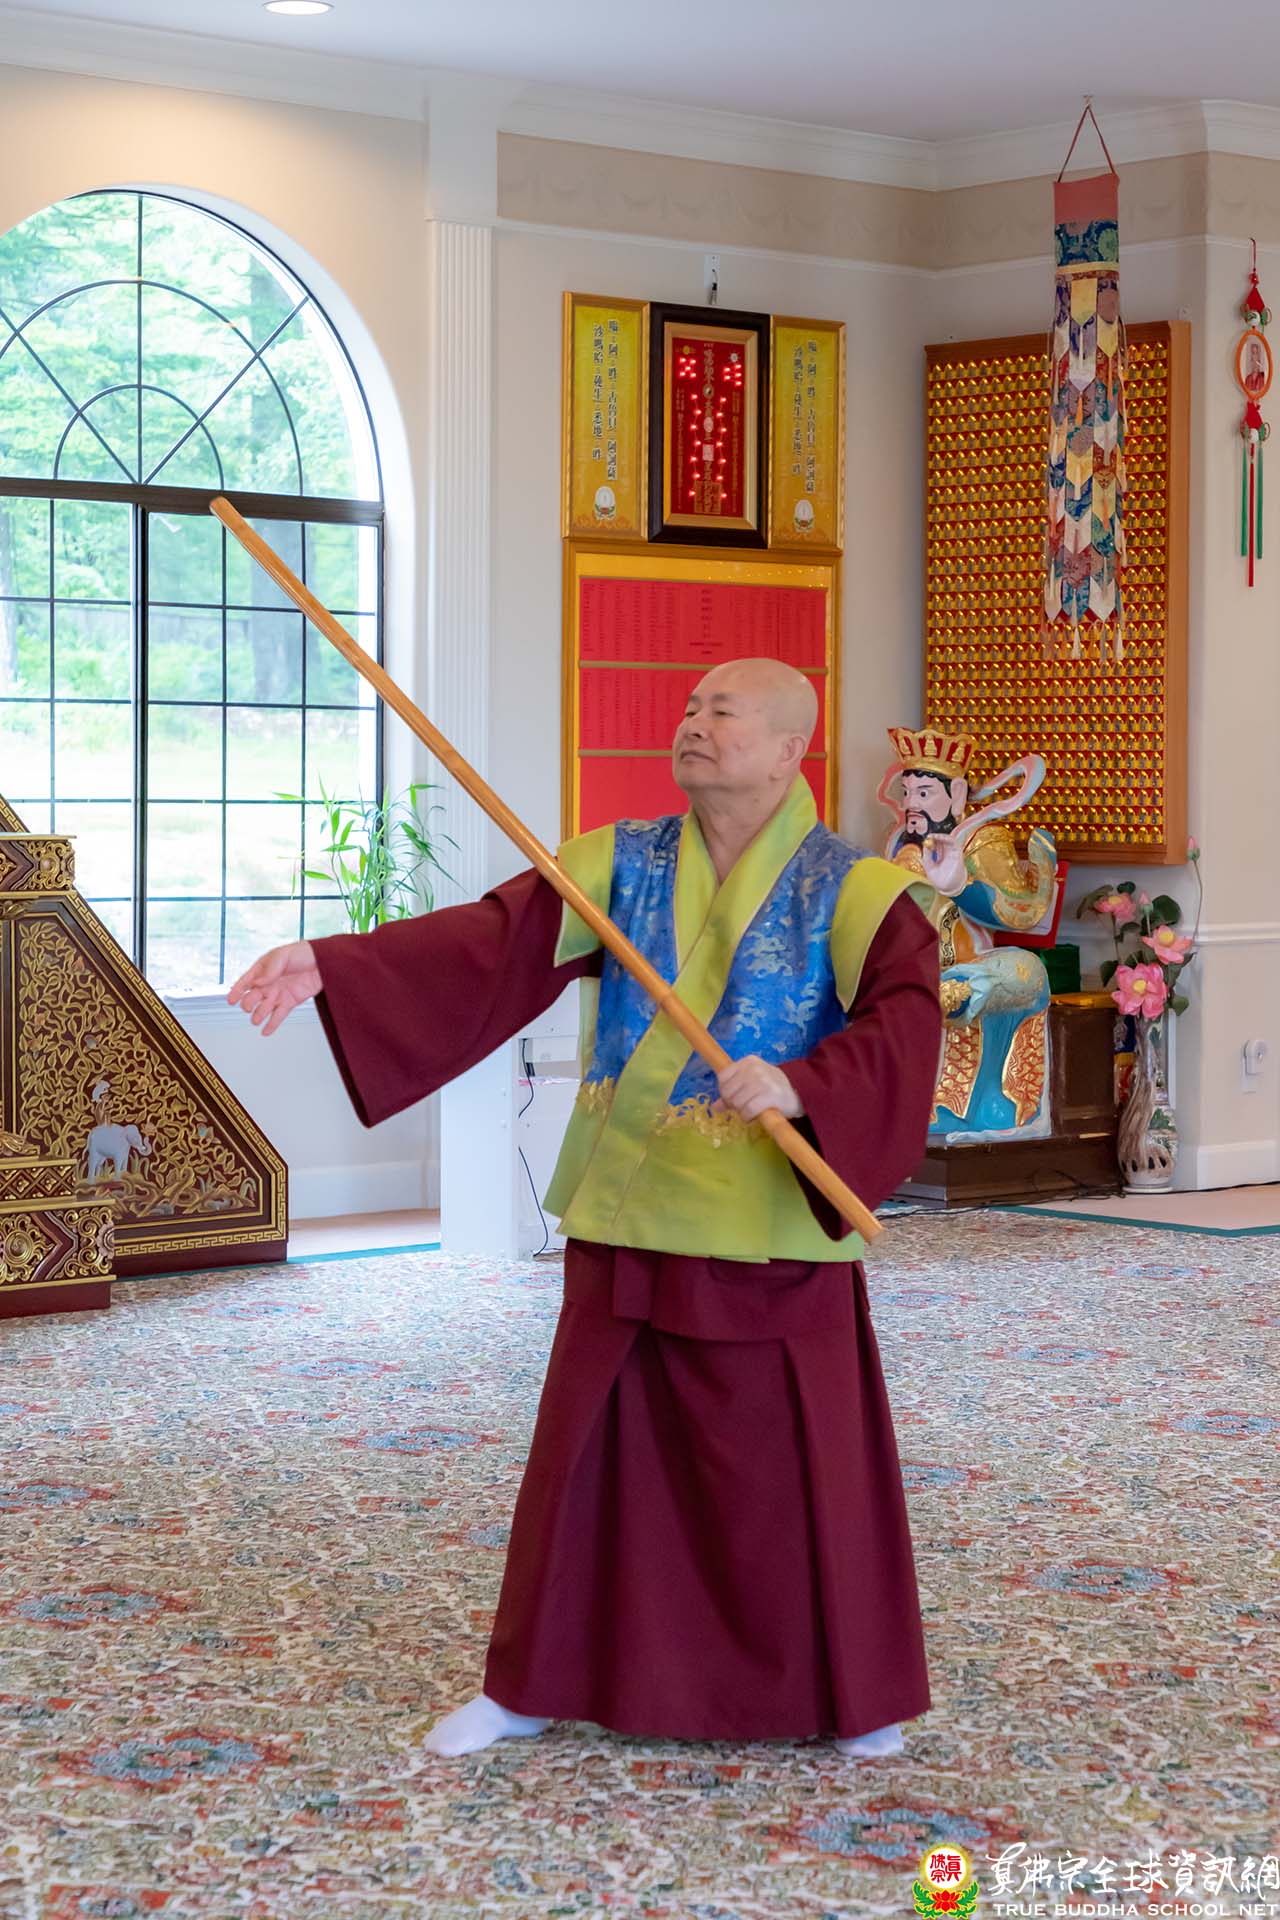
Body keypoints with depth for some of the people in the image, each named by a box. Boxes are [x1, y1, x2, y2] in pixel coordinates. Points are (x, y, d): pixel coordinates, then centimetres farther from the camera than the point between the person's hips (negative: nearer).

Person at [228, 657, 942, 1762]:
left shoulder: (851, 891, -7)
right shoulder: (619, 866, 3)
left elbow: (903, 1026, -21)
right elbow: (488, 943, -9)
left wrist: (800, 1084, -39)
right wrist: (329, 964, -21)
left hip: (774, 1233, -3)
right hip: (630, 1218, 3)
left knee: (813, 1468, 4)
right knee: (592, 1459, 12)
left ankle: (862, 1694, 23)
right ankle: (535, 1685, 26)